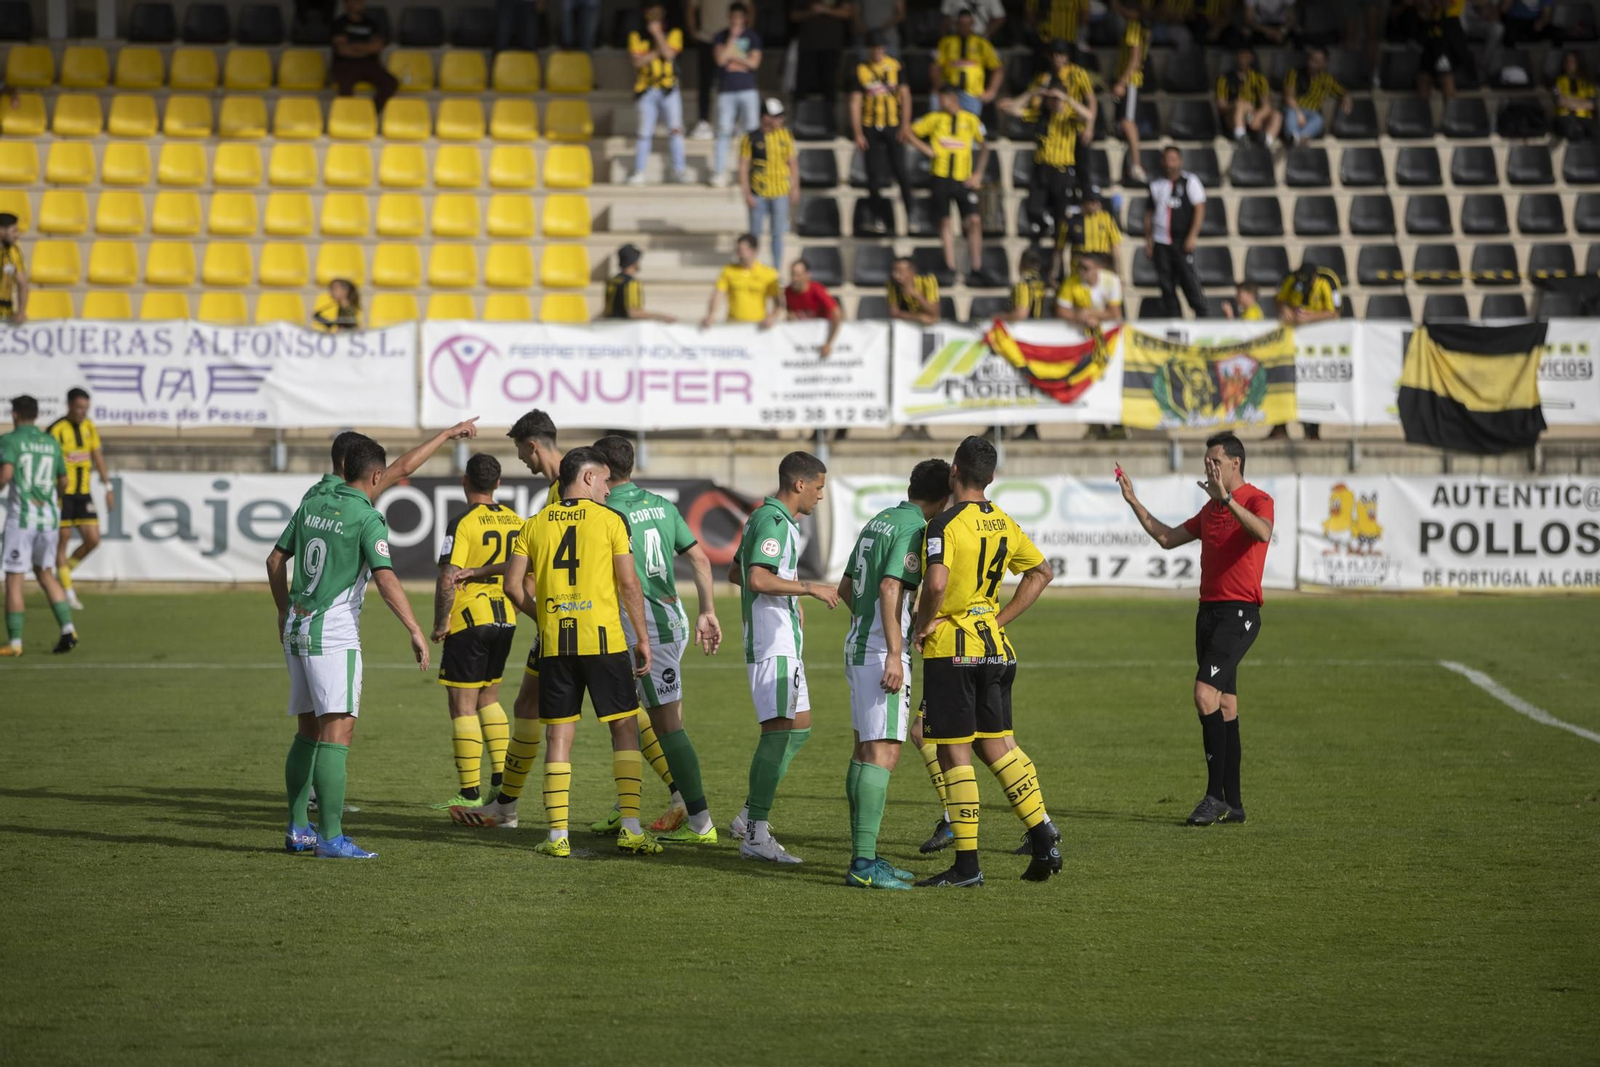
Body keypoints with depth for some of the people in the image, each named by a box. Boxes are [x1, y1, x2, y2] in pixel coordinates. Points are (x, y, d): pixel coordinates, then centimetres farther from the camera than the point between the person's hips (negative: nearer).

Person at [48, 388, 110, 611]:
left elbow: (98, 457, 15)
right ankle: (67, 592, 4)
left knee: (93, 540, 1)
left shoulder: (90, 427, 6)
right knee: (63, 541, -2)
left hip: (83, 493, 6)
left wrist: (108, 488, 13)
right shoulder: (56, 430, -14)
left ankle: (65, 570, 24)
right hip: (62, 493, -6)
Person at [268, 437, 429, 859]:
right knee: (337, 732, -10)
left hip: (297, 630, 8)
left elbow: (276, 560, 17)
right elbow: (386, 578, -21)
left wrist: (284, 611, 29)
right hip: (333, 635, -8)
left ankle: (298, 828, 19)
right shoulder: (367, 518, -11)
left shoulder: (312, 504, 10)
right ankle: (330, 837, -16)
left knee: (308, 732, 16)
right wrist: (415, 631, -21)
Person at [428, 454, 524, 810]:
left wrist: (440, 623, -10)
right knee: (488, 698, 21)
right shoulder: (515, 521, 6)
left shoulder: (463, 523, -14)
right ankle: (501, 778, 17)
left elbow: (448, 580, -19)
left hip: (468, 621, -7)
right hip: (504, 621, 7)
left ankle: (471, 793, -2)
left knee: (462, 706, -1)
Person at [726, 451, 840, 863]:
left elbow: (735, 573, 28)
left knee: (799, 728, 14)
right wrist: (809, 588, -19)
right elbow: (757, 580, -26)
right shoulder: (773, 521, -15)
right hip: (772, 643, -11)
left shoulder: (765, 518, 18)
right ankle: (755, 834, -13)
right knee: (778, 732, -13)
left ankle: (749, 816, 17)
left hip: (783, 641, 11)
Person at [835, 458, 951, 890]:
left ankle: (863, 856, 17)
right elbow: (890, 587, -23)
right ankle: (864, 863, -18)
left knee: (866, 749, 13)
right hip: (882, 651, -10)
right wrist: (894, 653, -24)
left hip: (859, 644, 10)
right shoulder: (915, 529, -12)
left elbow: (846, 588, 22)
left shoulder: (878, 521, 15)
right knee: (883, 752, -12)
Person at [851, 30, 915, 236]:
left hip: (893, 126, -1)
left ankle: (907, 216, 6)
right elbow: (855, 103, 0)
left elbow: (905, 95, 1)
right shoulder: (861, 70, 1)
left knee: (900, 171, -4)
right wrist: (857, 134, -5)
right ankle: (880, 219, 6)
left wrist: (905, 124, -9)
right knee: (874, 176, -1)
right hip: (870, 128, 1)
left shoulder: (895, 66, 2)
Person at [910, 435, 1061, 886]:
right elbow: (1042, 572, 18)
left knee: (954, 752, -2)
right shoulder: (1003, 522, 8)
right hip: (994, 645, 7)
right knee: (997, 745, 15)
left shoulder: (945, 523, -15)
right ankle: (1043, 838, 8)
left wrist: (924, 623, -13)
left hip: (951, 650, -7)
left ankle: (967, 863, -1)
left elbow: (936, 582, -30)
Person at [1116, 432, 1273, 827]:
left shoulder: (1257, 500, -7)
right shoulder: (1211, 508, 19)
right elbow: (1168, 538, 26)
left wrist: (1227, 499, -33)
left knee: (1205, 694, -19)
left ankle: (1216, 796, -15)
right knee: (1224, 706, 9)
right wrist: (1133, 502, 22)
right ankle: (1232, 804, 12)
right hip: (1209, 612, 9)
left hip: (1238, 613, -9)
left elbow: (1263, 533, -29)